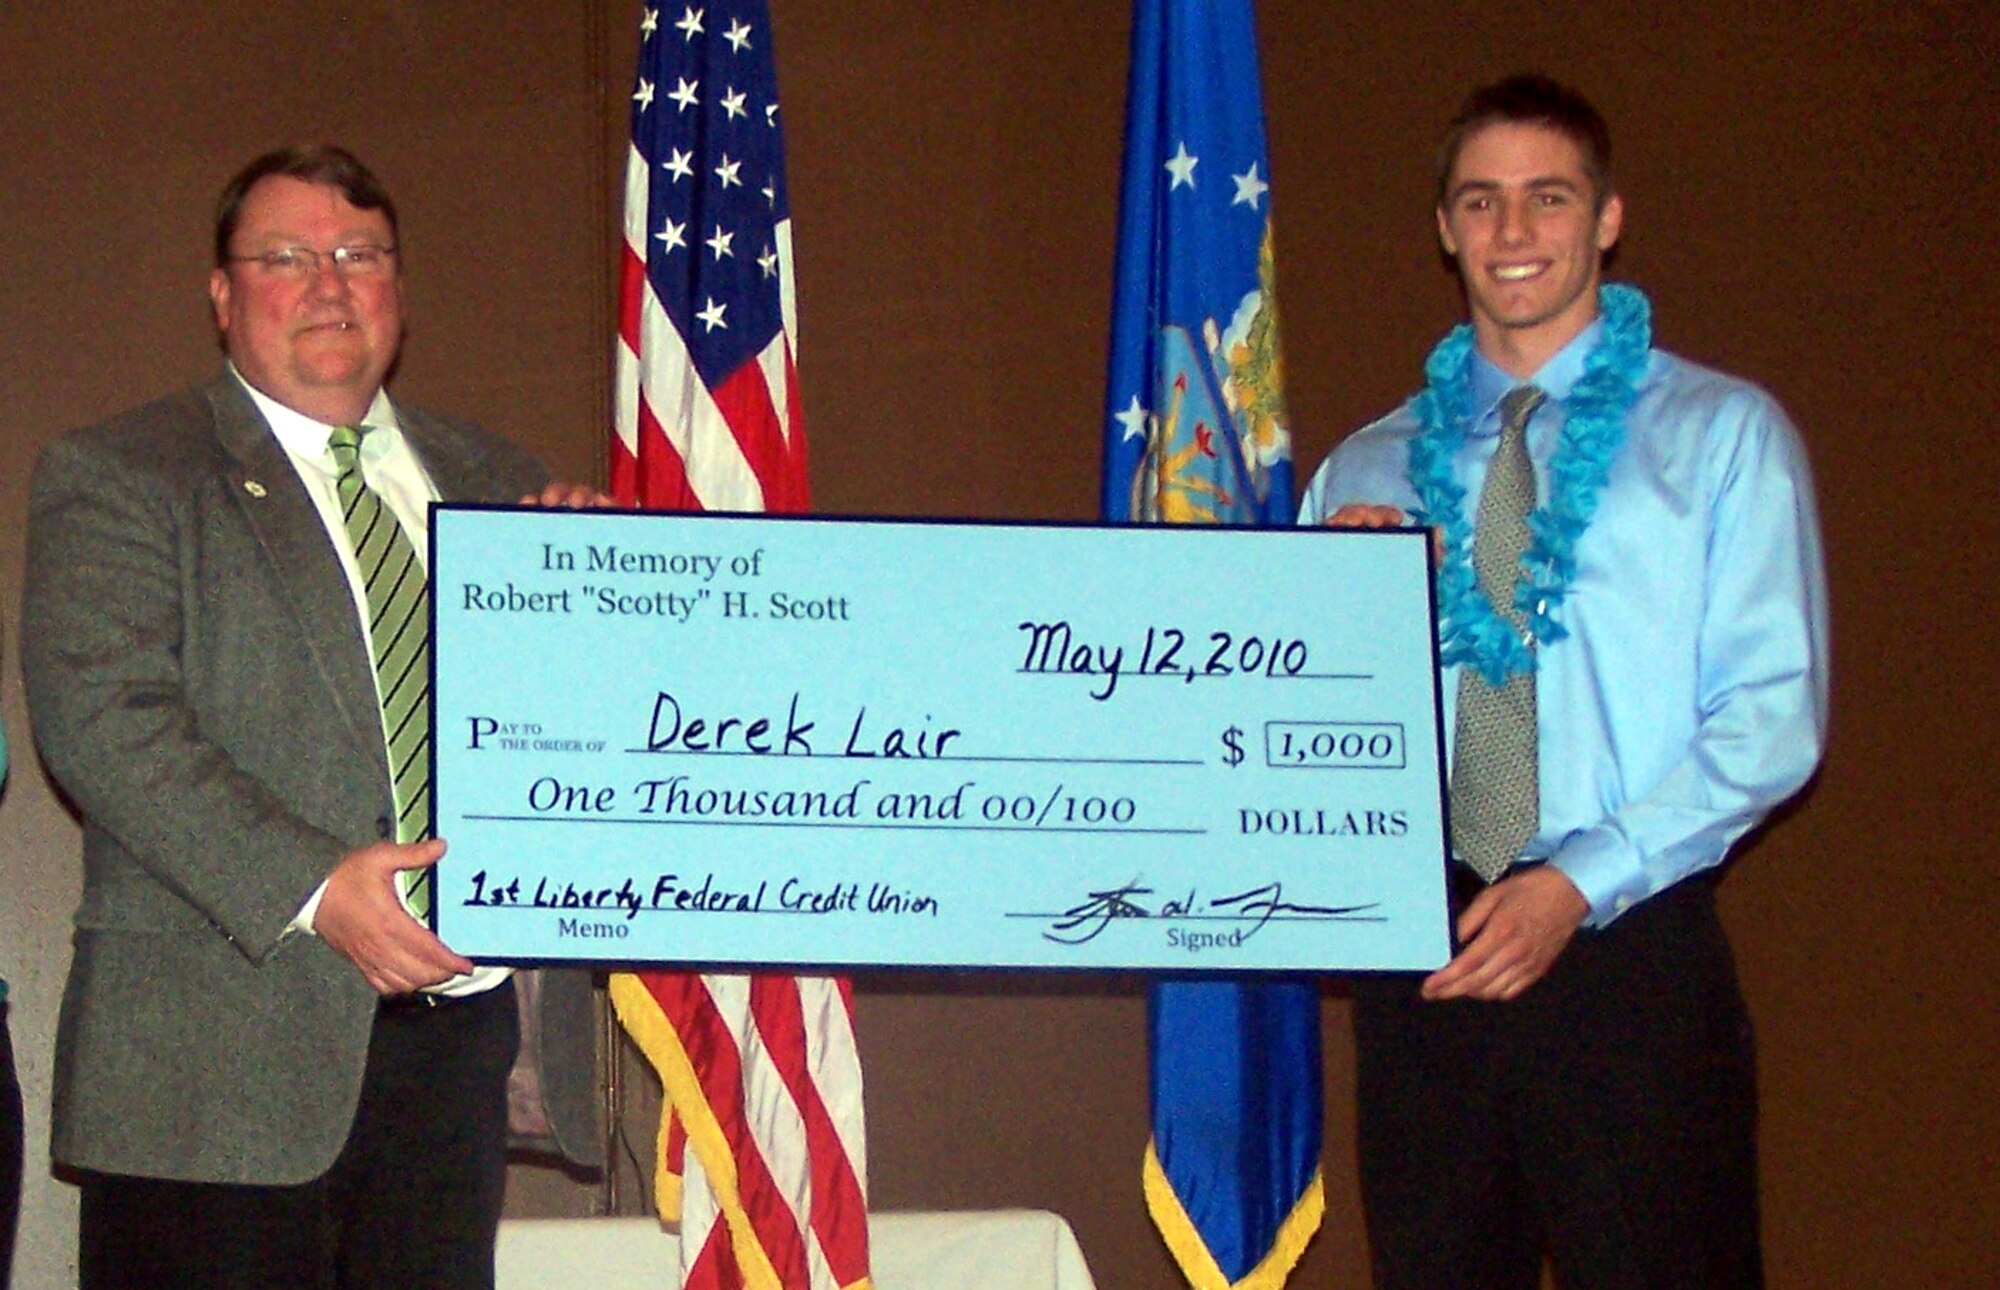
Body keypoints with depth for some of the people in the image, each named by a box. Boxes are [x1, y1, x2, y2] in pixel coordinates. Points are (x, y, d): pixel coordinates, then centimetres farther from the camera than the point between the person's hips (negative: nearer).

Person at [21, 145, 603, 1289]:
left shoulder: (497, 484, 18)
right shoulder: (116, 476, 3)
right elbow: (98, 713, -11)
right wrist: (309, 886, -21)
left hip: (463, 1035, 4)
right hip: (221, 1061, -4)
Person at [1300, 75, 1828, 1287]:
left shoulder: (1725, 434, 7)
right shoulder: (1366, 470, 17)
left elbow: (1775, 715, -2)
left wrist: (1581, 881, -13)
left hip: (1628, 946, -3)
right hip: (1421, 958, 3)